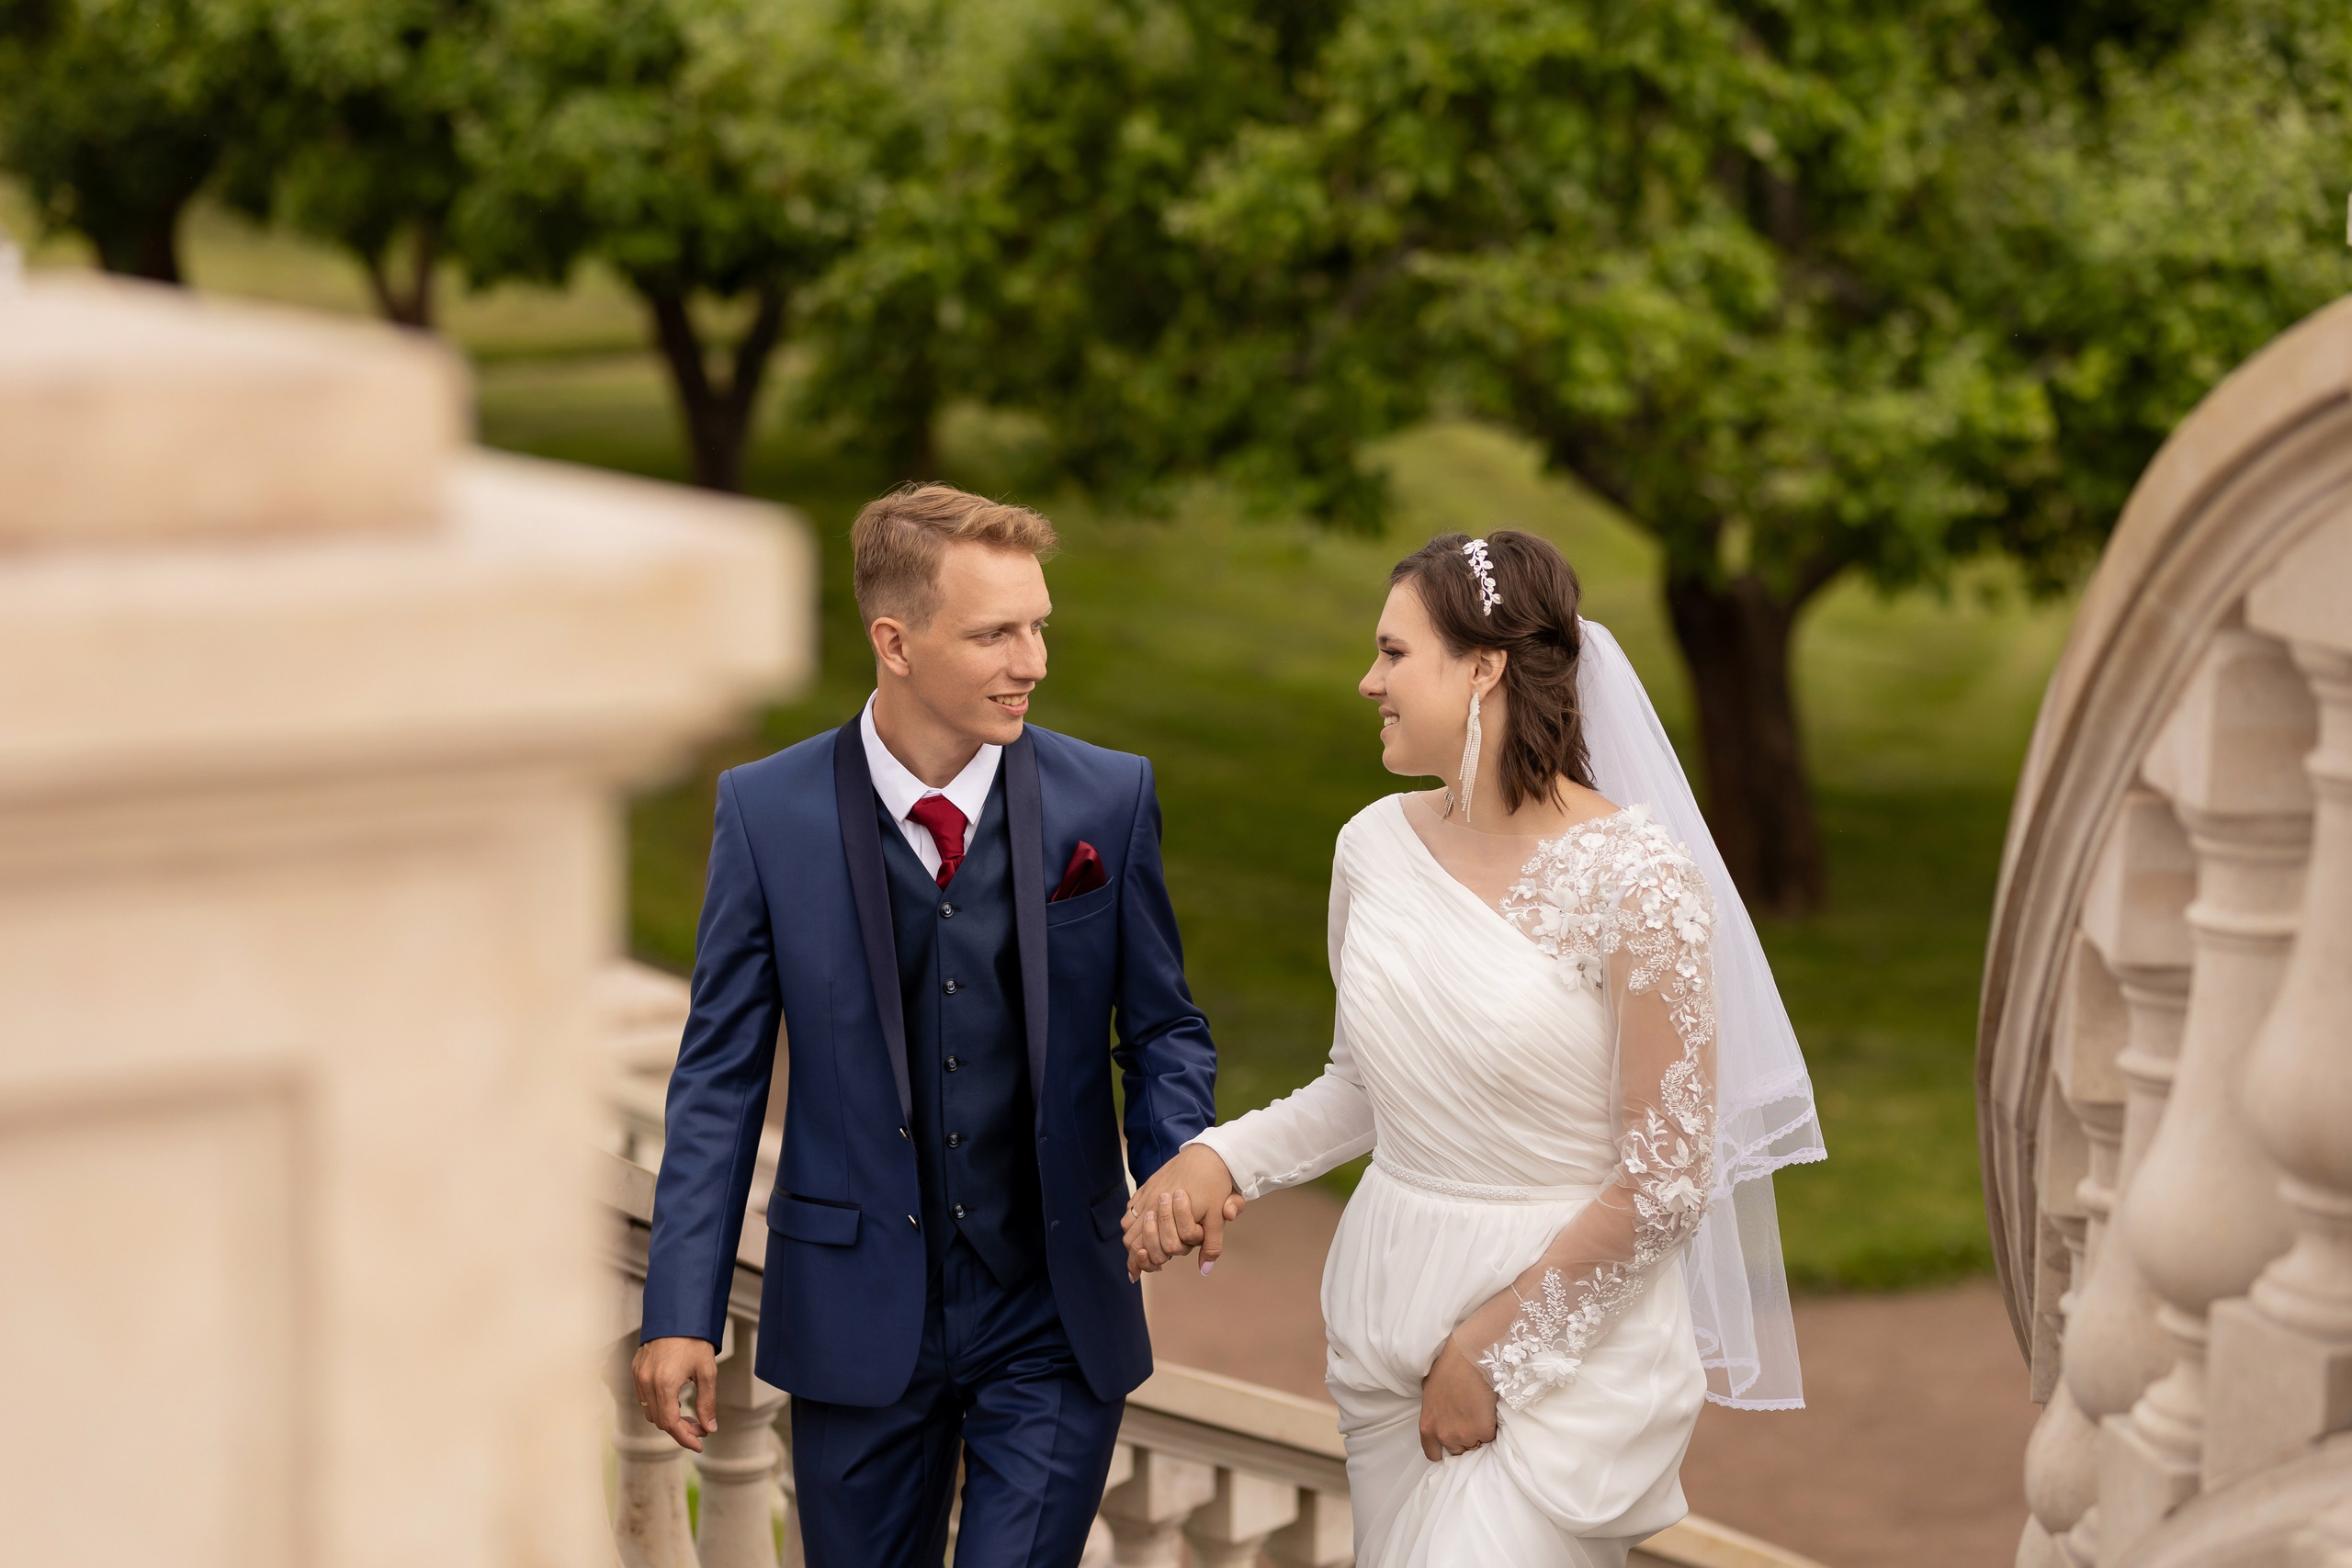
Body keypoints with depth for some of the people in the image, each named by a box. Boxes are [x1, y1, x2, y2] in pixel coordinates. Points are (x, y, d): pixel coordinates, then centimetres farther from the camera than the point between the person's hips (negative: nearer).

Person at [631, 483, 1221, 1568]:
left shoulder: (1107, 799, -3)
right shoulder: (768, 812, -5)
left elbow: (1163, 1028, 5)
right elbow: (722, 1072, 0)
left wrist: (1175, 1167, -16)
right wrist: (681, 1310, -5)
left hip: (1055, 1321, 0)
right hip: (856, 1314, 1)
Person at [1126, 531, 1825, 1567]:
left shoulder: (1636, 878, -17)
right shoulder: (1377, 845, 1)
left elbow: (1665, 1183, -15)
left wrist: (1493, 1350, -11)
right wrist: (1220, 1160, -3)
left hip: (1568, 1345, -6)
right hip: (1386, 1316, 6)